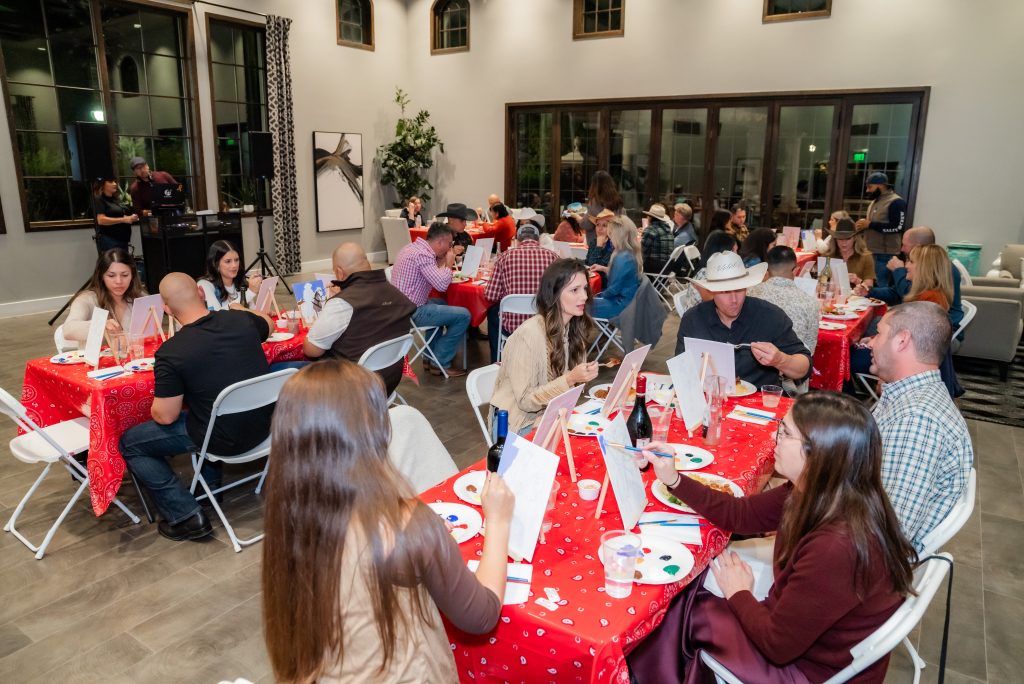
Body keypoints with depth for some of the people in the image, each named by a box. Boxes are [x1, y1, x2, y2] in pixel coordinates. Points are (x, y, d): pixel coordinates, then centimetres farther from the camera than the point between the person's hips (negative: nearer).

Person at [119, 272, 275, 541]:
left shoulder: (171, 352, -21)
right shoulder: (240, 319, -7)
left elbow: (165, 416, -14)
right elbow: (269, 325, 18)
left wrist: (164, 396, 8)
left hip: (225, 439, -6)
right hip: (263, 425, 6)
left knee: (129, 444, 13)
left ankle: (186, 516, 7)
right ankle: (211, 486, 41)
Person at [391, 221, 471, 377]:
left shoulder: (412, 247, 11)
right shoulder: (423, 254, -19)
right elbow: (441, 285, -25)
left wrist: (442, 262, 7)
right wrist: (449, 264, -8)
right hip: (412, 312, -11)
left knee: (441, 304, 34)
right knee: (463, 316, -10)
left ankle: (431, 356, 33)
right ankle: (441, 364, 1)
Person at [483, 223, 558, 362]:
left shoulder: (506, 256, -4)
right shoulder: (552, 256, -2)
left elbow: (491, 295, -1)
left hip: (512, 325, -1)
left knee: (493, 312, 33)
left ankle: (497, 361, 42)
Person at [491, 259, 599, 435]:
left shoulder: (574, 328, 0)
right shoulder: (529, 334, -23)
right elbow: (525, 401, -19)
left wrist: (583, 375, -10)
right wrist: (570, 379, -28)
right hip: (522, 425, -7)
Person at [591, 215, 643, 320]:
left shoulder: (622, 258, -26)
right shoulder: (632, 253, 3)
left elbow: (614, 289, -21)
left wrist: (600, 295, -4)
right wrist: (604, 269, 16)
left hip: (622, 305, -10)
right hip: (627, 300, 10)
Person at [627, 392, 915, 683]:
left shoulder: (836, 547, -37)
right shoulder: (818, 493, -12)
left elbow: (777, 644, -26)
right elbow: (740, 513, 4)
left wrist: (739, 594, -8)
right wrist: (674, 480, -3)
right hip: (800, 628, 7)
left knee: (682, 608, 0)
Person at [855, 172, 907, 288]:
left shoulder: (896, 202, -11)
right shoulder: (875, 201, 19)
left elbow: (898, 227, -20)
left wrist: (870, 224, -19)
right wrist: (863, 225, 12)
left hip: (887, 255, -9)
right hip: (873, 253, 9)